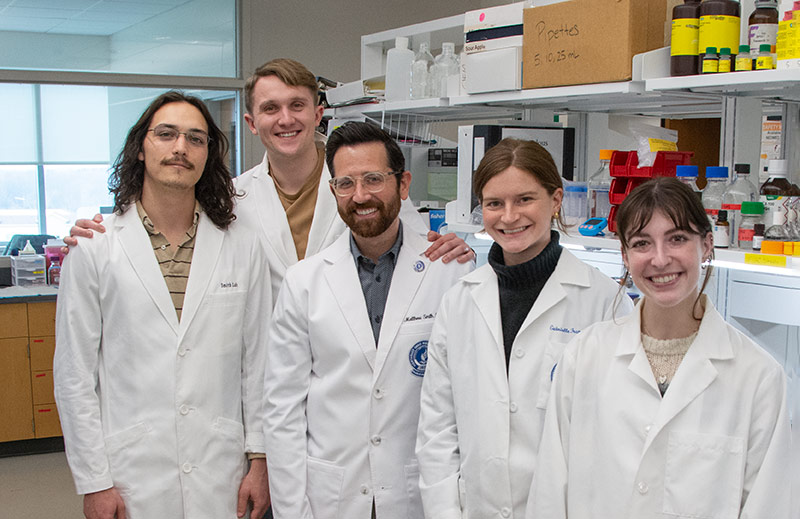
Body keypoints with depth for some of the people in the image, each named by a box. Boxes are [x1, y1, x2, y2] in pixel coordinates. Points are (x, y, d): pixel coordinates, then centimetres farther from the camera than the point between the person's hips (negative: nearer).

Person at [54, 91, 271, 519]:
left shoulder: (242, 250, 2)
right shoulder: (94, 249, -3)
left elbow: (257, 361, 5)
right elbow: (73, 374, -2)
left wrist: (259, 460, 4)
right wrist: (93, 482, -4)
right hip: (132, 476, -1)